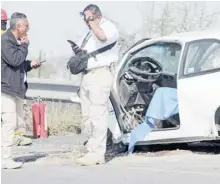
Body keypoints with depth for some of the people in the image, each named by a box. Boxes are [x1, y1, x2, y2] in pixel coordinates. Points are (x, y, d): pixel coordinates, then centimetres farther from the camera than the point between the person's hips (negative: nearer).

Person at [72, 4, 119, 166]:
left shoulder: (109, 27, -5)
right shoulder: (90, 32, 23)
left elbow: (103, 36, -30)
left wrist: (92, 21, -21)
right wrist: (77, 50, 14)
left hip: (100, 75, -10)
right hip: (86, 75, 10)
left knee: (97, 115, -12)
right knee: (87, 116, 11)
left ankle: (97, 153, -13)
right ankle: (93, 147, 18)